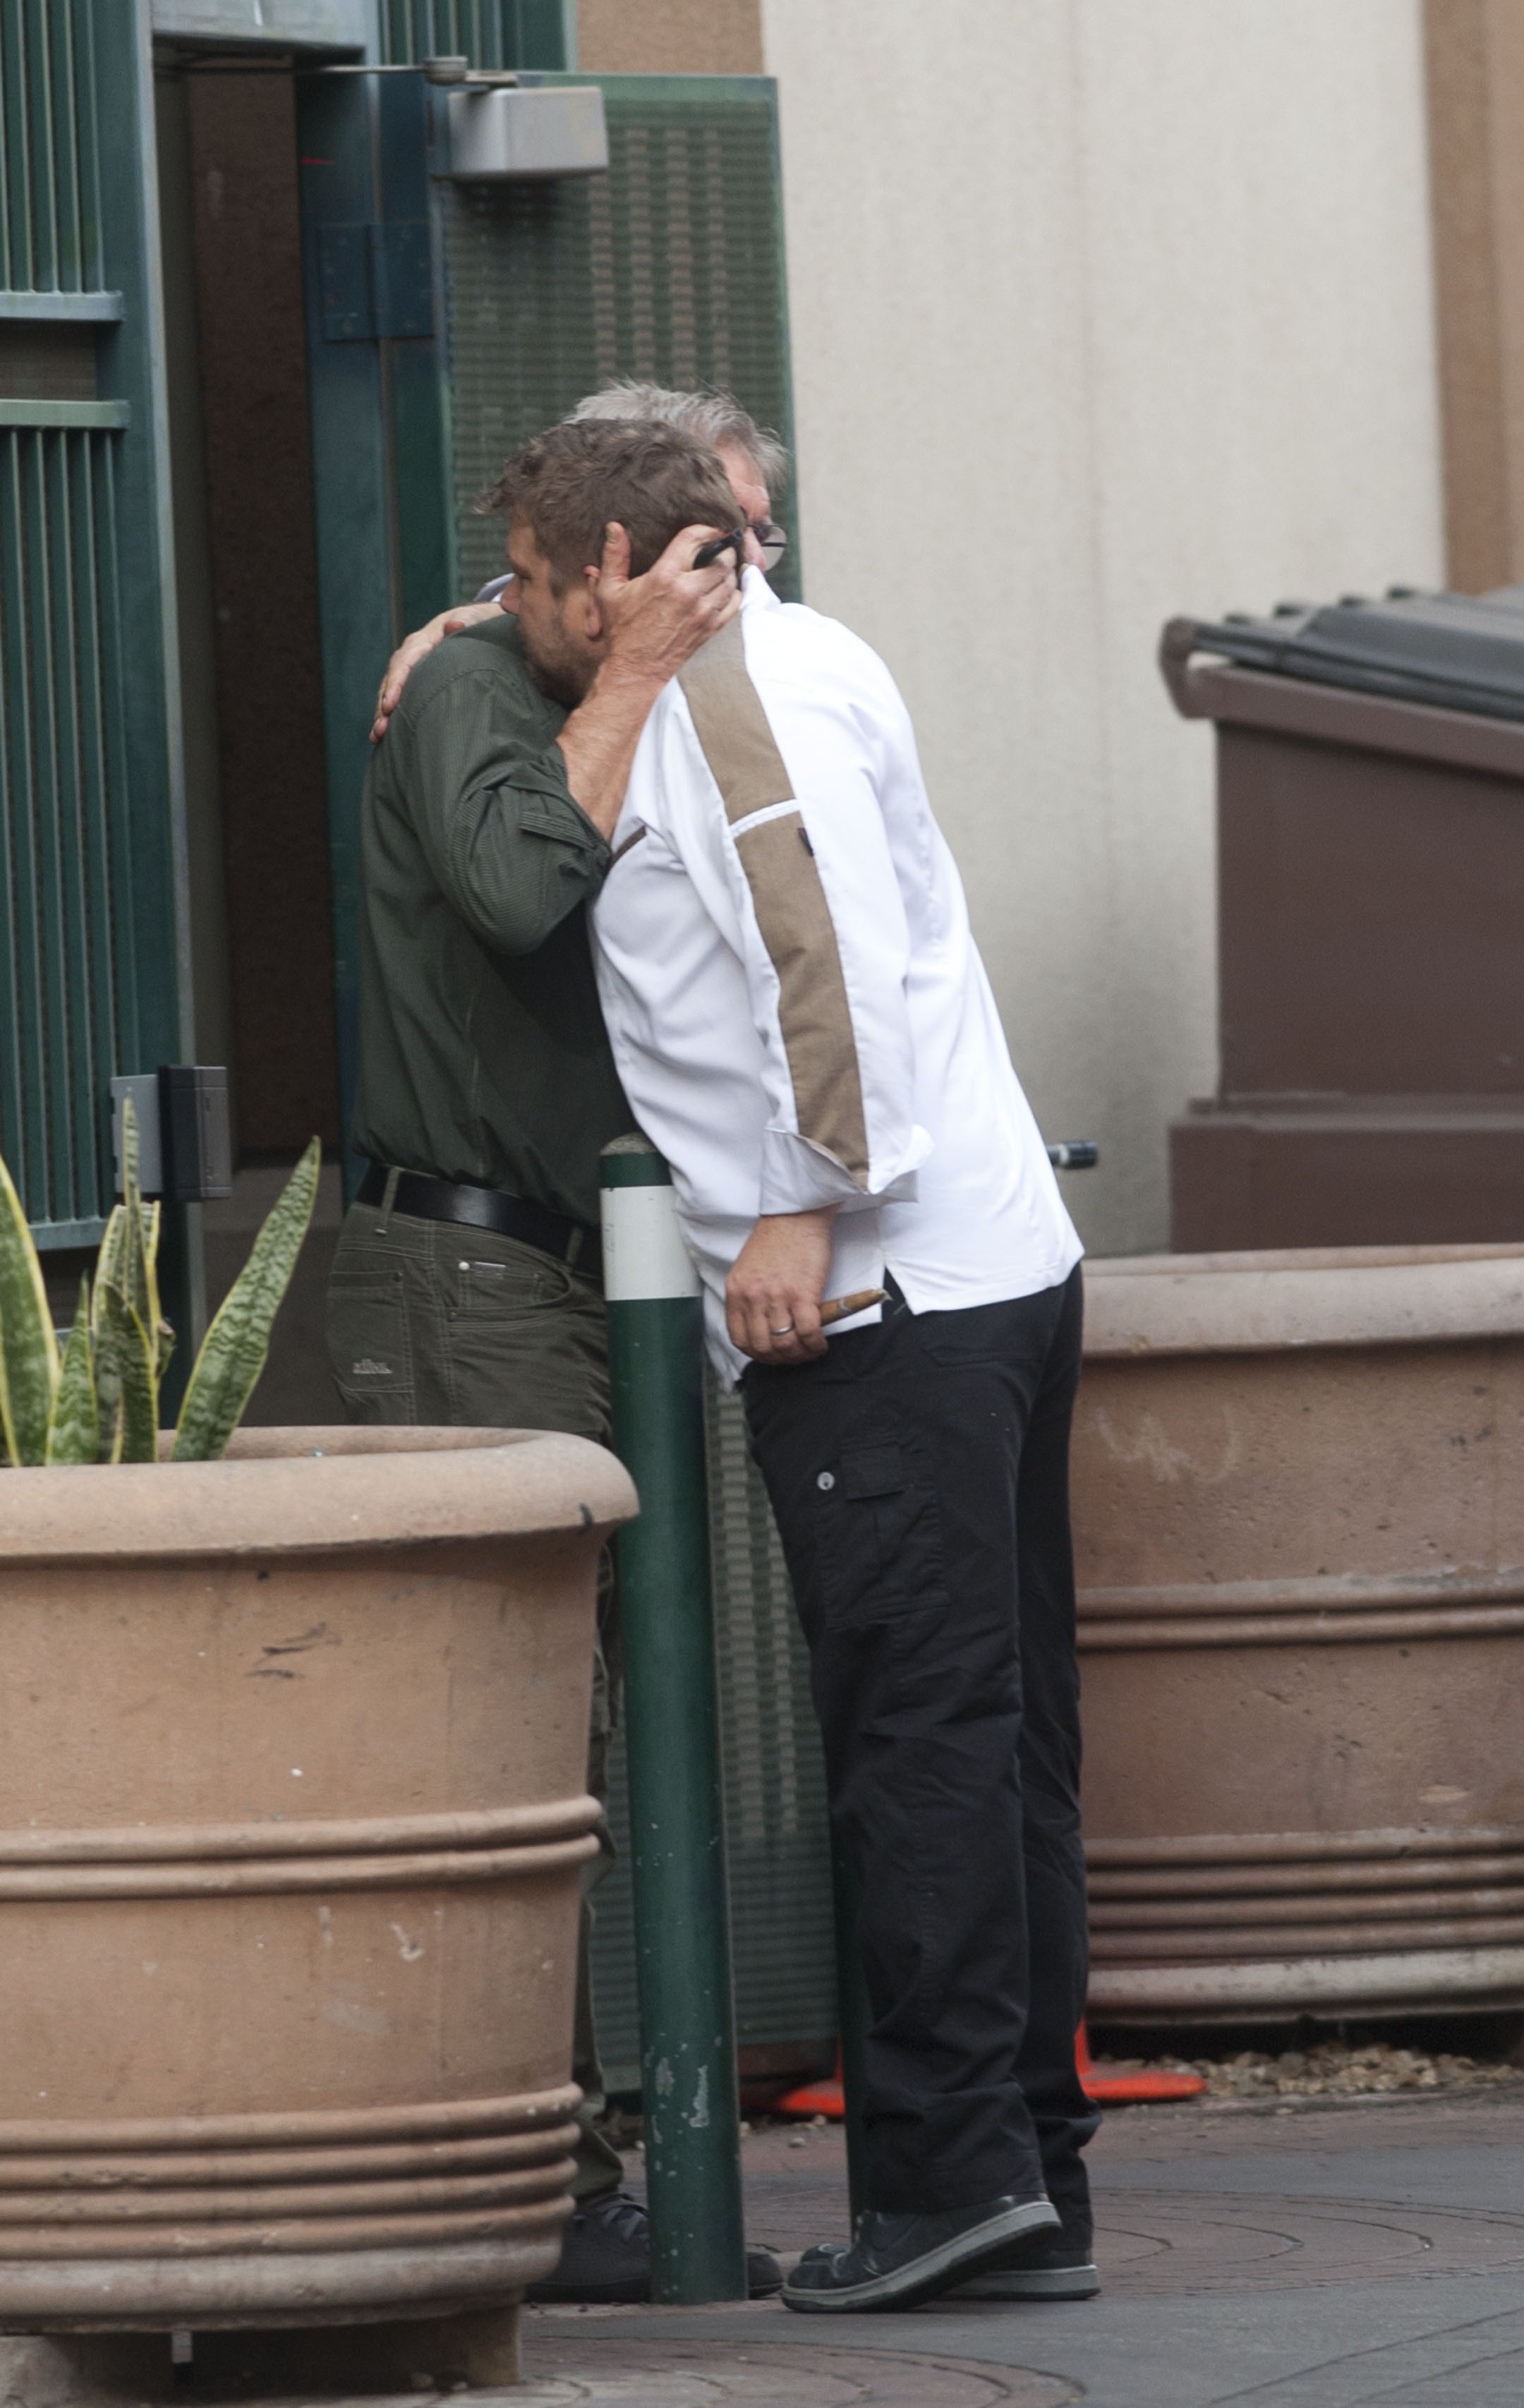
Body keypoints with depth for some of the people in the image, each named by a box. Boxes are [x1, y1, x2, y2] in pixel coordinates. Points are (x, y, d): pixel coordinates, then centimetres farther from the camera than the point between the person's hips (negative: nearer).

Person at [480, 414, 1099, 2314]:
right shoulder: (794, 666, 22)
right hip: (997, 1277, 10)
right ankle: (1035, 2185, 9)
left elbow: (836, 946, -20)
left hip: (877, 1302, -10)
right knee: (1002, 1737, 8)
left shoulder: (734, 695, -8)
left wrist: (806, 1209, -20)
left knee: (918, 1736, -11)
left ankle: (955, 2158, -14)